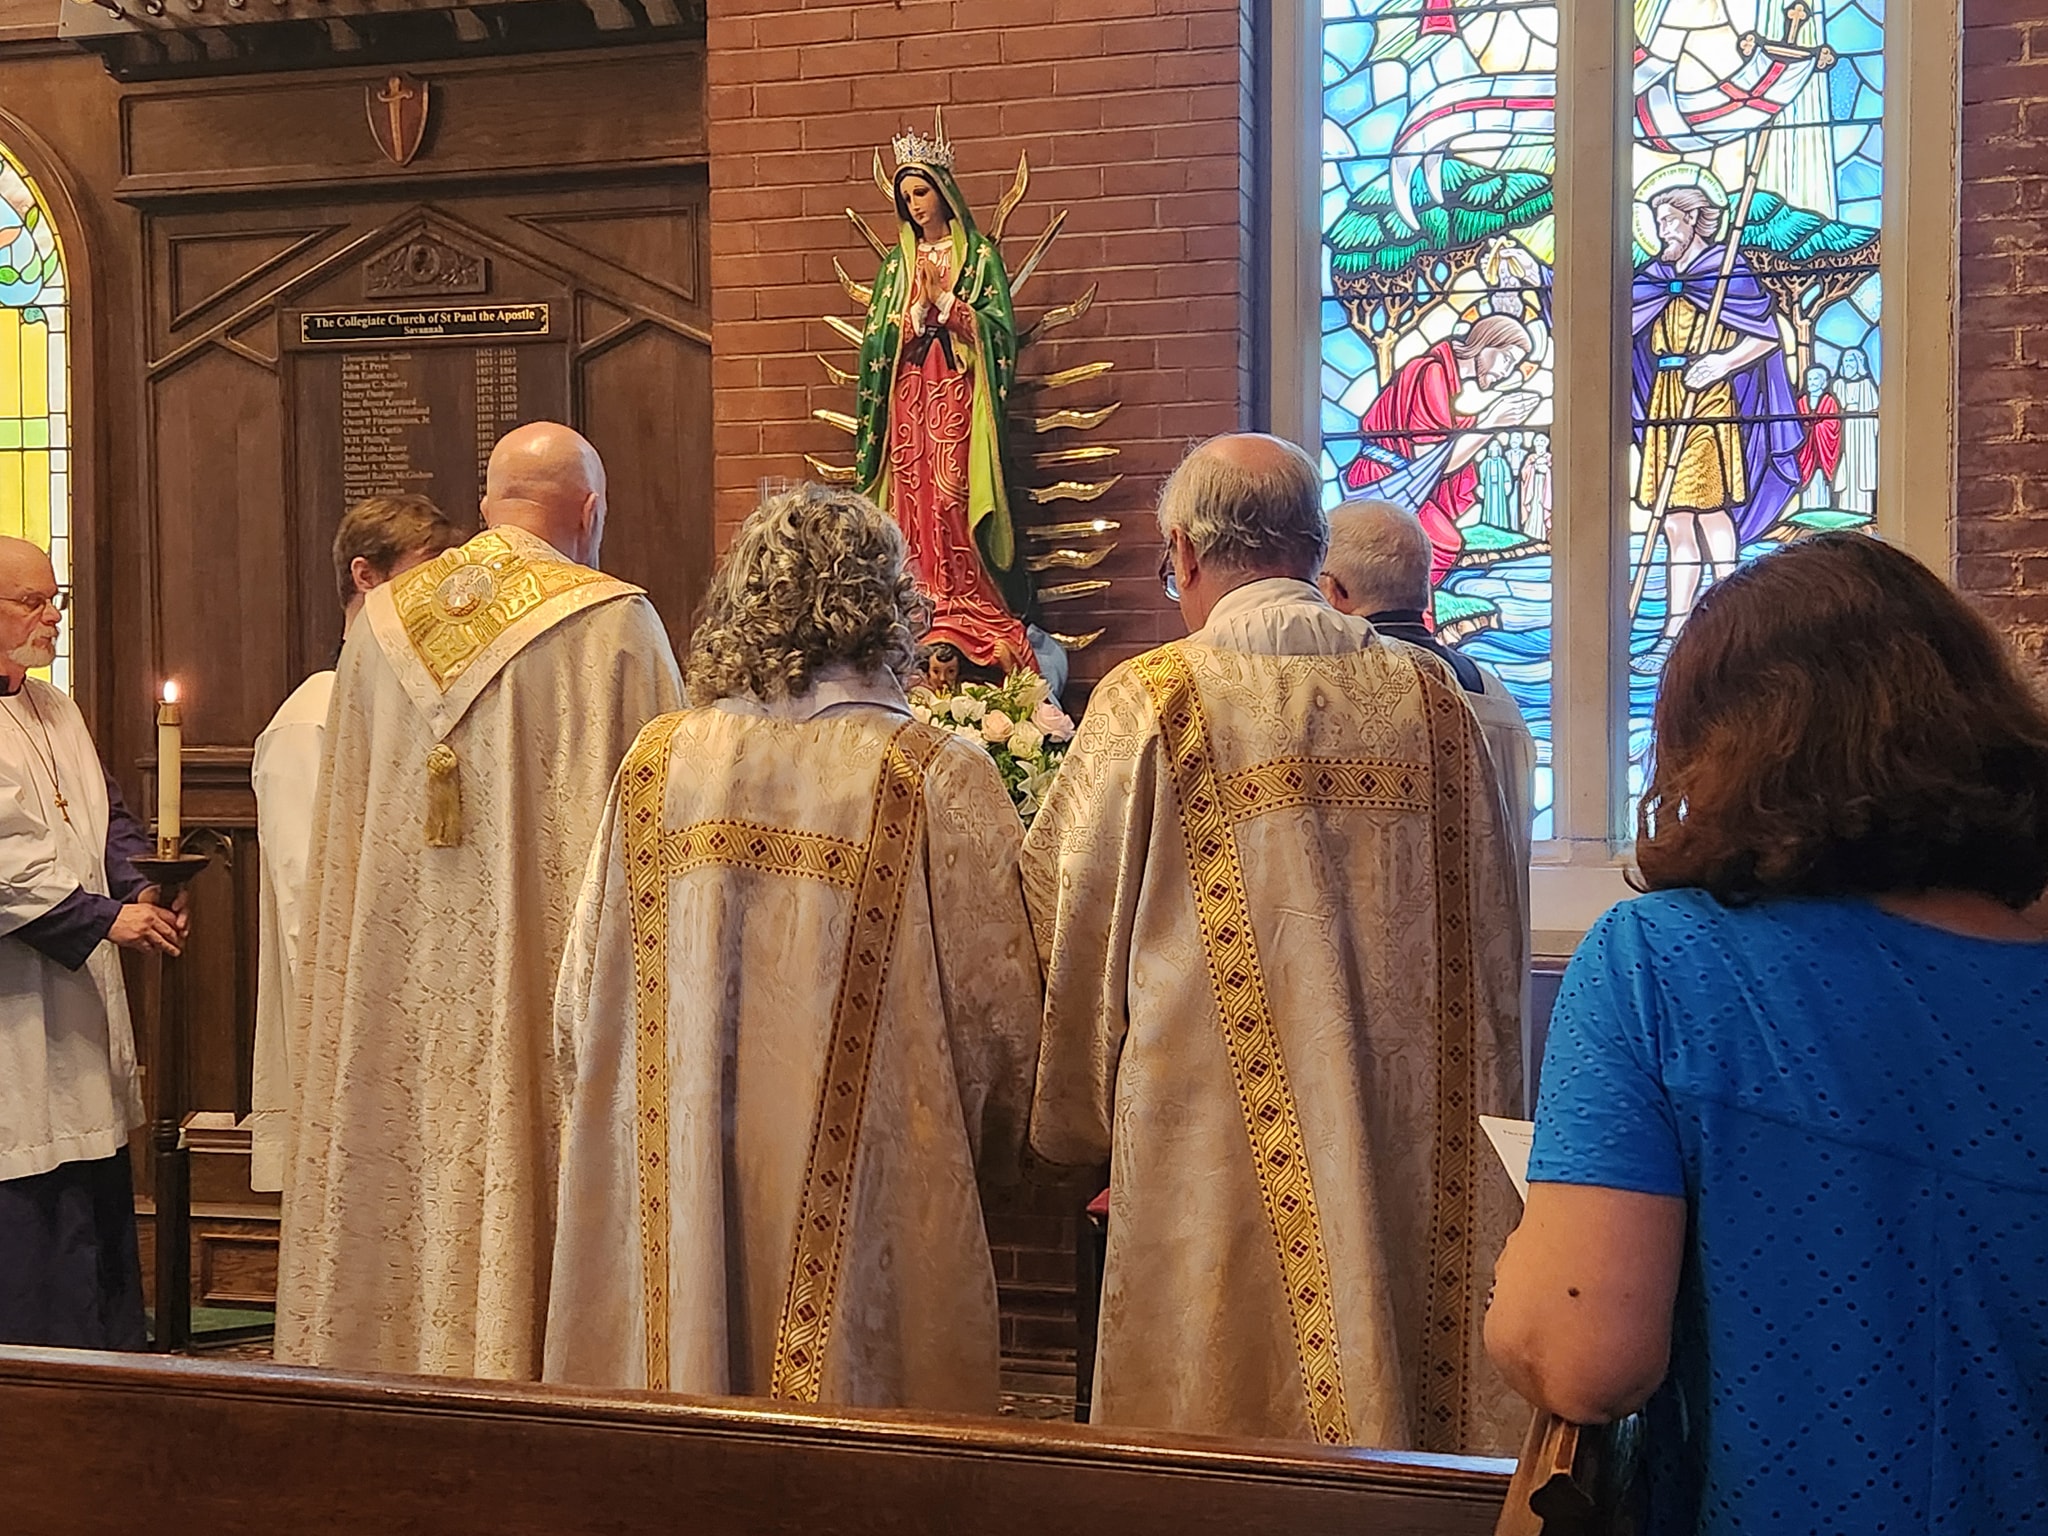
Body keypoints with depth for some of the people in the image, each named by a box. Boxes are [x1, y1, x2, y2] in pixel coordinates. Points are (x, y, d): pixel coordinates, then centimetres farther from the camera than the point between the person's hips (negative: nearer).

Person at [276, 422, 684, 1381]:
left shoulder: (382, 618, 7)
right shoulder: (616, 625, -8)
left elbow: (339, 817, 13)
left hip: (396, 983, 5)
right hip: (546, 971, -5)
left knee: (408, 1199, 12)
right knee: (535, 1194, 2)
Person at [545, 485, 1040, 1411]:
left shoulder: (658, 764, -2)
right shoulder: (941, 780, -11)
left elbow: (583, 1009, 5)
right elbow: (1001, 1019, -6)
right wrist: (976, 1150, 14)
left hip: (675, 1213, 4)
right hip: (864, 1231, -3)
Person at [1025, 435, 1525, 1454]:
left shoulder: (1147, 705, -9)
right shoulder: (1435, 703, 3)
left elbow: (1070, 938, -3)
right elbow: (1492, 942, 10)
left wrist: (1077, 1127, 12)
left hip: (1222, 1151, -4)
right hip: (1422, 1162, 4)